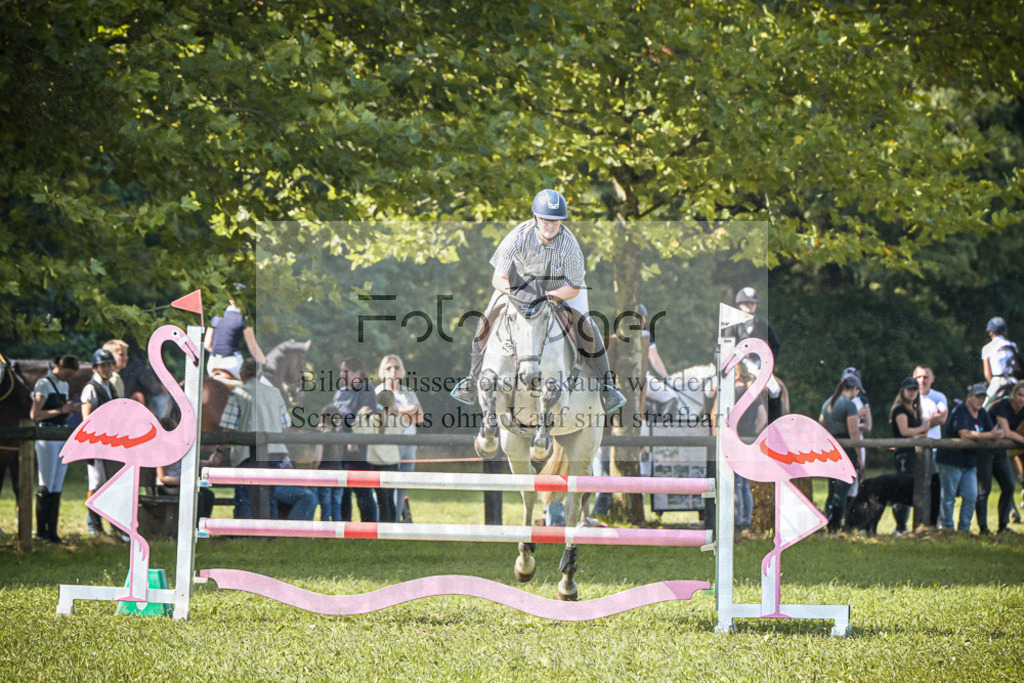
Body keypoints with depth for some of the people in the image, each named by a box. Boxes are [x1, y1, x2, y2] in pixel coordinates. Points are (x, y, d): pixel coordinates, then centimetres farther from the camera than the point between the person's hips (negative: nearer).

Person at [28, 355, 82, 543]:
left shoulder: (63, 385, 17)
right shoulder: (44, 384, -8)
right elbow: (34, 414, -15)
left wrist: (72, 410, 4)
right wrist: (61, 410, -17)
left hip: (62, 437, 8)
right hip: (46, 437, -8)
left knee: (57, 487, 5)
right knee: (46, 486, -6)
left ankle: (52, 531, 7)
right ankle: (41, 531, 0)